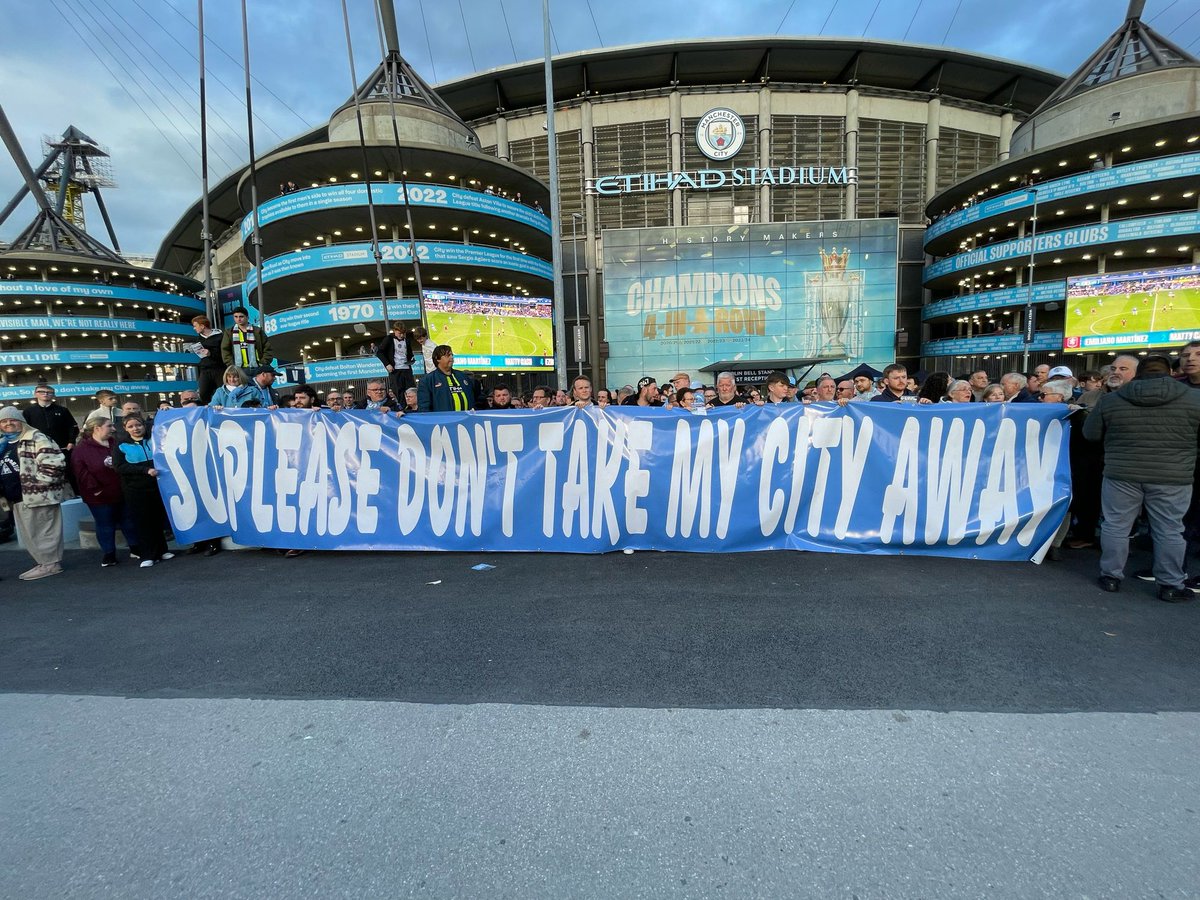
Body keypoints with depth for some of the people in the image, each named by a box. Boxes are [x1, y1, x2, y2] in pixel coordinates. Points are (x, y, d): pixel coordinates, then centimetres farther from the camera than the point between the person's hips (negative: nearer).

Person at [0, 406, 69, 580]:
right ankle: (45, 562, 24)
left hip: (37, 495, -10)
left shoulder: (36, 438, -11)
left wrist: (39, 483, -19)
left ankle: (51, 564, 7)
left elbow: (54, 462, -22)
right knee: (28, 534, 15)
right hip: (17, 497, 10)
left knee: (43, 531, -2)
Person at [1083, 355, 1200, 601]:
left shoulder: (1109, 400, -2)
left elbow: (1090, 434, 5)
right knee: (1170, 531, 9)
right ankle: (1171, 585, 17)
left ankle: (1110, 576, 17)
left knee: (1116, 526, 9)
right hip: (1174, 478, 0)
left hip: (1121, 475, 0)